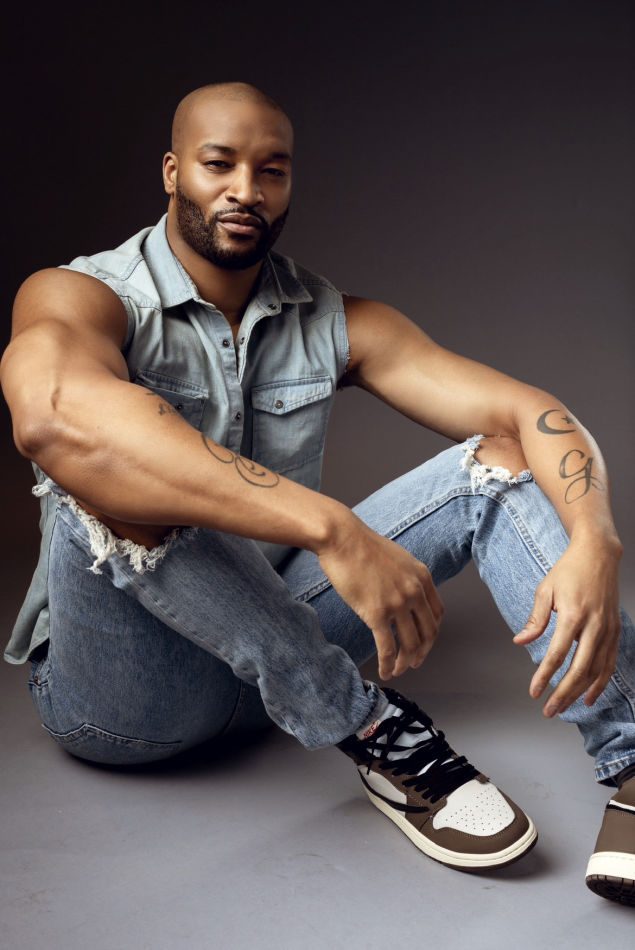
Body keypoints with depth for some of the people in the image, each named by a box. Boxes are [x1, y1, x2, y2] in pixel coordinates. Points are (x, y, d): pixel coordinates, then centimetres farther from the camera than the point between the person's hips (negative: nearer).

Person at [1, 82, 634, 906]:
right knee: (112, 473, -33)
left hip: (273, 655, 4)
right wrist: (333, 529, -46)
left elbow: (525, 411, -8)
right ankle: (376, 735, -25)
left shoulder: (336, 322, 2)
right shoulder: (82, 296, -11)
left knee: (499, 462, -8)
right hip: (124, 688, -3)